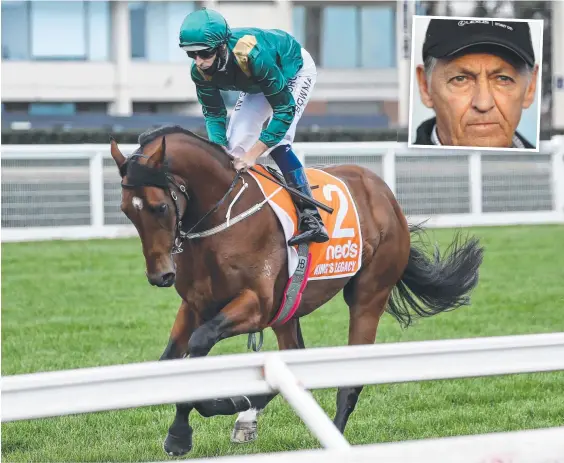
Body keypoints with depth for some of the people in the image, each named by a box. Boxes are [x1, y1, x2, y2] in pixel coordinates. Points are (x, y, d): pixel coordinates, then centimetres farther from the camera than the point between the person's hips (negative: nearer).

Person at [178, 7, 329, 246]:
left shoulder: (253, 56, -45)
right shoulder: (200, 71, -25)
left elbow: (285, 110, -38)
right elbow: (213, 114, -14)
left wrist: (252, 155, -40)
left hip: (295, 70, -7)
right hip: (258, 83, 7)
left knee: (276, 141, -24)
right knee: (235, 141, -4)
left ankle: (311, 220, -25)